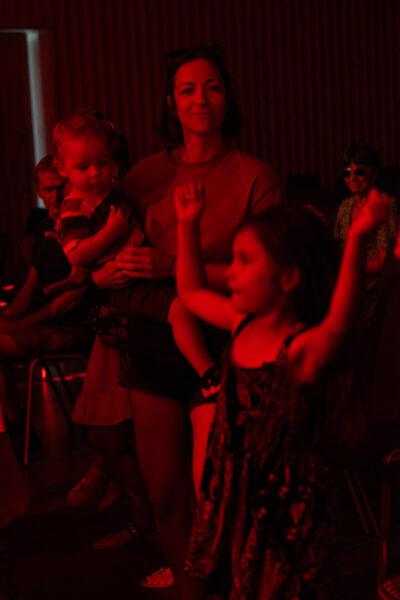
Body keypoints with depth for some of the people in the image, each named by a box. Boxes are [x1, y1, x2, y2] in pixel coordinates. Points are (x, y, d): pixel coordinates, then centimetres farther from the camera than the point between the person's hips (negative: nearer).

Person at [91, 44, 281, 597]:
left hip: (220, 347, -4)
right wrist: (106, 273, -10)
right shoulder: (149, 175, 6)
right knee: (164, 494, 12)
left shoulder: (255, 178, -5)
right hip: (154, 342, 4)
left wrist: (173, 267, -19)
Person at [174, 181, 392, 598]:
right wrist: (188, 223, 10)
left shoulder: (303, 347, -24)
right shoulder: (242, 324, 0)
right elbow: (191, 292, 16)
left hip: (284, 503, -7)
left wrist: (356, 240, -61)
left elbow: (338, 323, -47)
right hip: (235, 494, 7)